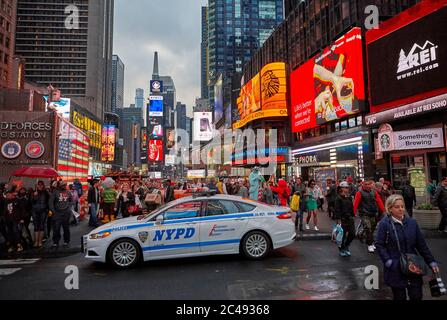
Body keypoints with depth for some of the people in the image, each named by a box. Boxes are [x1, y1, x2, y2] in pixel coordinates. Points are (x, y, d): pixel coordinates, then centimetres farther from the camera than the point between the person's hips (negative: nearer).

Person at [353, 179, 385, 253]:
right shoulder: (360, 193, -6)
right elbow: (356, 203, -8)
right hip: (364, 214, -5)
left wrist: (383, 211, -1)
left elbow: (379, 201, 5)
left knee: (372, 228, 12)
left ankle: (371, 242, 29)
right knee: (368, 228, -12)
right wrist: (354, 213, -13)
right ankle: (370, 245, -3)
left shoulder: (374, 192, 6)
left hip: (373, 214, 5)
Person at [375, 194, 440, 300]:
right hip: (395, 269, -3)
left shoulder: (412, 222, 3)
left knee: (417, 296, 7)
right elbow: (379, 245, -8)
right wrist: (388, 261, -16)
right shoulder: (384, 224, -9)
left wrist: (432, 262, 5)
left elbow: (421, 245, 8)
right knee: (399, 296, 9)